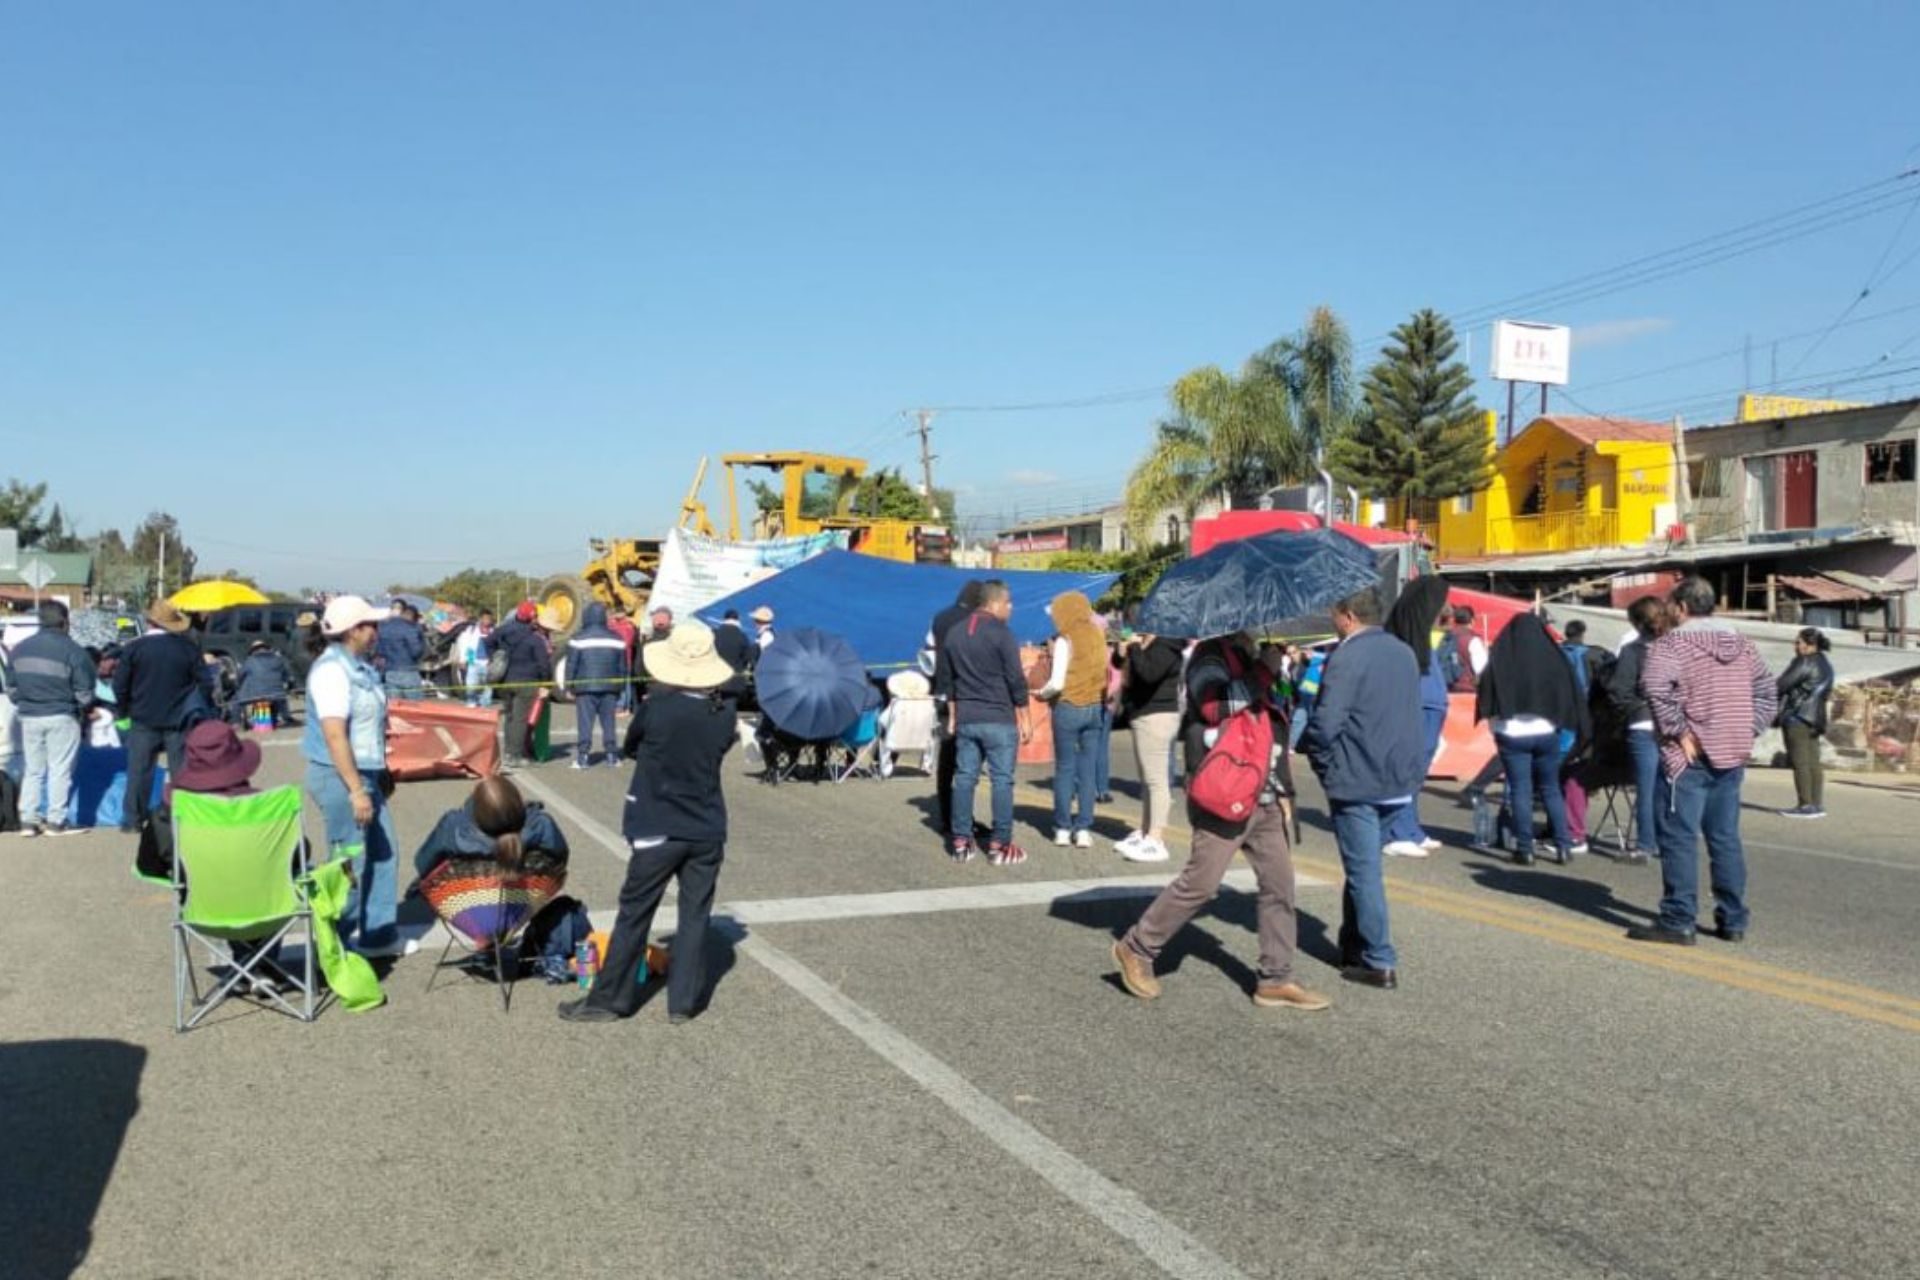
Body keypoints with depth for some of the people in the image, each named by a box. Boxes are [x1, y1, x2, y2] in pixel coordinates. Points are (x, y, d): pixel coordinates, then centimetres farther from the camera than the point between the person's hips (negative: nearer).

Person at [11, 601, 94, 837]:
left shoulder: (20, 648, 6)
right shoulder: (71, 650, -12)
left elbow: (12, 685, 11)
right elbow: (84, 691, -11)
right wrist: (83, 709, 8)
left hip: (29, 717, 5)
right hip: (61, 717, -5)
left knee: (33, 770, 14)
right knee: (60, 770, 2)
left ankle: (28, 820, 12)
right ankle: (55, 821, 2)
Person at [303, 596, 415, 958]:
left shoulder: (359, 666, 10)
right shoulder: (332, 670, -18)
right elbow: (334, 735, -24)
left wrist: (381, 773, 22)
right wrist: (355, 790, -25)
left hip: (364, 772, 10)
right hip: (338, 776, -10)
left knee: (383, 852, 15)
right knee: (350, 862, -2)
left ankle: (380, 934, 26)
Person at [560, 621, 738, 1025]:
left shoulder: (655, 707, -15)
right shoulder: (725, 711, -6)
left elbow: (632, 745, 2)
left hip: (658, 829, -3)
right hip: (708, 829, 3)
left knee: (634, 914, 8)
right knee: (694, 915, 10)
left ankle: (609, 998, 17)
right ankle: (684, 1001, 15)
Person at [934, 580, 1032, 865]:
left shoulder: (953, 633, 9)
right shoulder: (1001, 634, -11)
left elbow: (944, 679, 15)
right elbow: (1016, 680, -12)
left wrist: (953, 715, 23)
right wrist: (1024, 719, -4)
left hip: (965, 720, 6)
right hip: (999, 720, -6)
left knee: (964, 778, 9)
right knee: (1002, 780, 0)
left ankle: (960, 842, 11)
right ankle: (999, 845, 0)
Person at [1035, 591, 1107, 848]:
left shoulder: (1066, 640, -11)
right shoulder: (1098, 637, 4)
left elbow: (1057, 682, -14)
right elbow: (1105, 674, 6)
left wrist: (1042, 693, 3)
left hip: (1068, 708, -4)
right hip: (1094, 707, 4)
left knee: (1065, 768, 6)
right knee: (1087, 770, 7)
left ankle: (1063, 829, 8)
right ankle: (1084, 829, 6)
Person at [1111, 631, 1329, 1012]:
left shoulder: (1252, 658, 16)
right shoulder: (1210, 658, -9)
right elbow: (1215, 706, -30)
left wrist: (1281, 789, 19)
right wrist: (1263, 671, -21)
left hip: (1263, 796, 8)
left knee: (1279, 884, 6)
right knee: (1200, 883, -6)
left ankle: (1275, 980, 14)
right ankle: (1137, 949, 11)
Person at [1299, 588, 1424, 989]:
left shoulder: (1347, 657, -16)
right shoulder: (1404, 653, 11)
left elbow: (1325, 723, -21)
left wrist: (1312, 752, -3)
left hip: (1357, 782, -8)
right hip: (1400, 780, 8)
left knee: (1363, 871, -1)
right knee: (1362, 865, 19)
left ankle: (1379, 963, 2)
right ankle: (1353, 947, 28)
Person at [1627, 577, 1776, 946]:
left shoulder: (1672, 643, -9)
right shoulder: (1742, 644, 14)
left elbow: (1656, 687, -27)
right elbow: (1767, 691, 18)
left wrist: (1679, 732, -19)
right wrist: (1747, 732, 12)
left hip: (1688, 759, -7)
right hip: (1732, 757, 7)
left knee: (1680, 838, -3)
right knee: (1726, 838, 13)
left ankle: (1678, 921, -3)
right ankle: (1733, 920, 18)